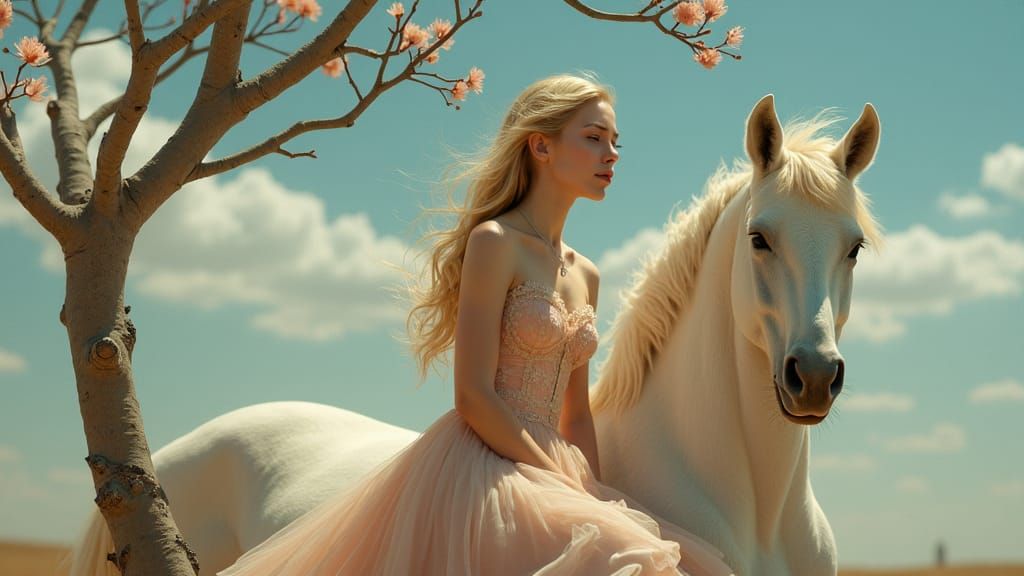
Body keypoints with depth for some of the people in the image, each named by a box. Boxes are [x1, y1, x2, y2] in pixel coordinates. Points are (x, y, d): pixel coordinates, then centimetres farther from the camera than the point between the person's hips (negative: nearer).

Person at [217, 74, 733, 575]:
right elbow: (474, 398, -14)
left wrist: (597, 497, 4)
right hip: (482, 475, -8)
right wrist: (570, 487, -13)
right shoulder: (495, 243, -7)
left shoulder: (584, 275, 16)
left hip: (548, 468, 8)